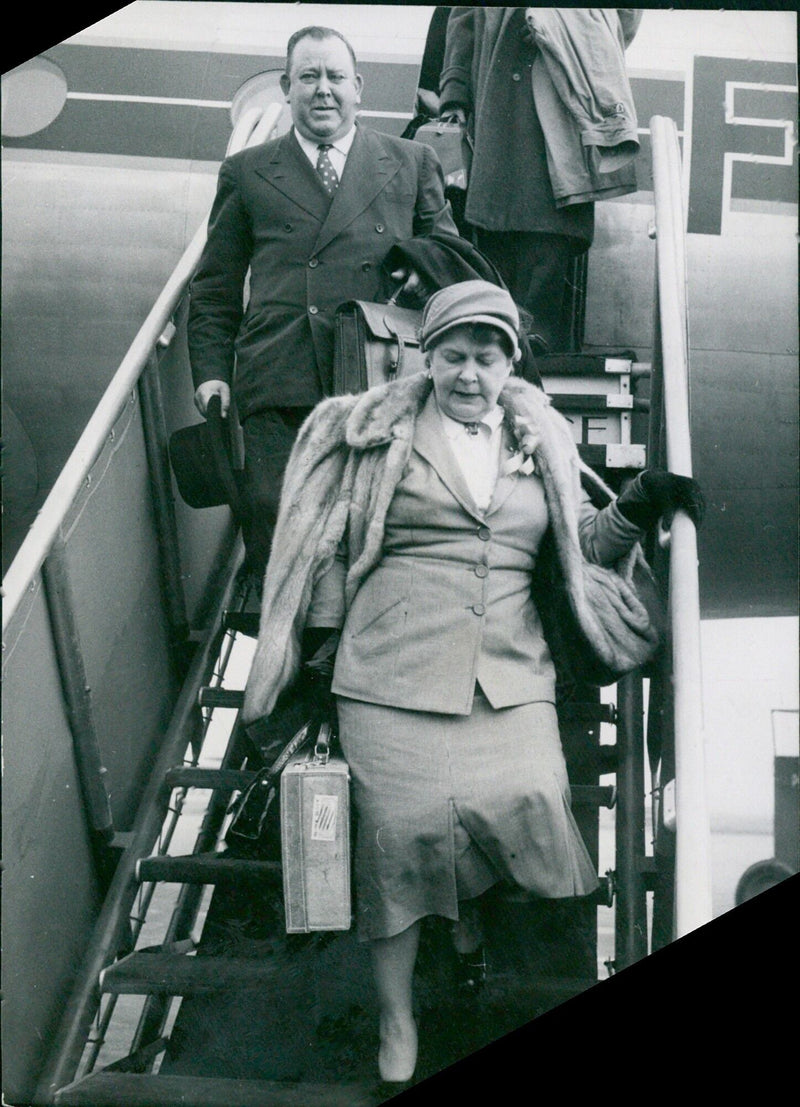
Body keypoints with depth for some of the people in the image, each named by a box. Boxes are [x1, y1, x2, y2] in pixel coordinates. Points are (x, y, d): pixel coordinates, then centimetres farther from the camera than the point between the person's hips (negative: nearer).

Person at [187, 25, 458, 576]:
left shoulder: (413, 164, 17)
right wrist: (212, 372, 6)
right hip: (277, 389, 0)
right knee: (274, 529, -10)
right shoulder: (246, 172, 18)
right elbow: (214, 289, 17)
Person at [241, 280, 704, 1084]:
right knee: (400, 825, -11)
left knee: (530, 799, -17)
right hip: (395, 667, -2)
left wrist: (639, 508, 5)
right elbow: (332, 550, 12)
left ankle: (470, 907, 19)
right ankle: (397, 1023, 8)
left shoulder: (540, 442, 16)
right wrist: (315, 644, 11)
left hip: (508, 671, 2)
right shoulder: (379, 433, 8)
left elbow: (585, 549, 21)